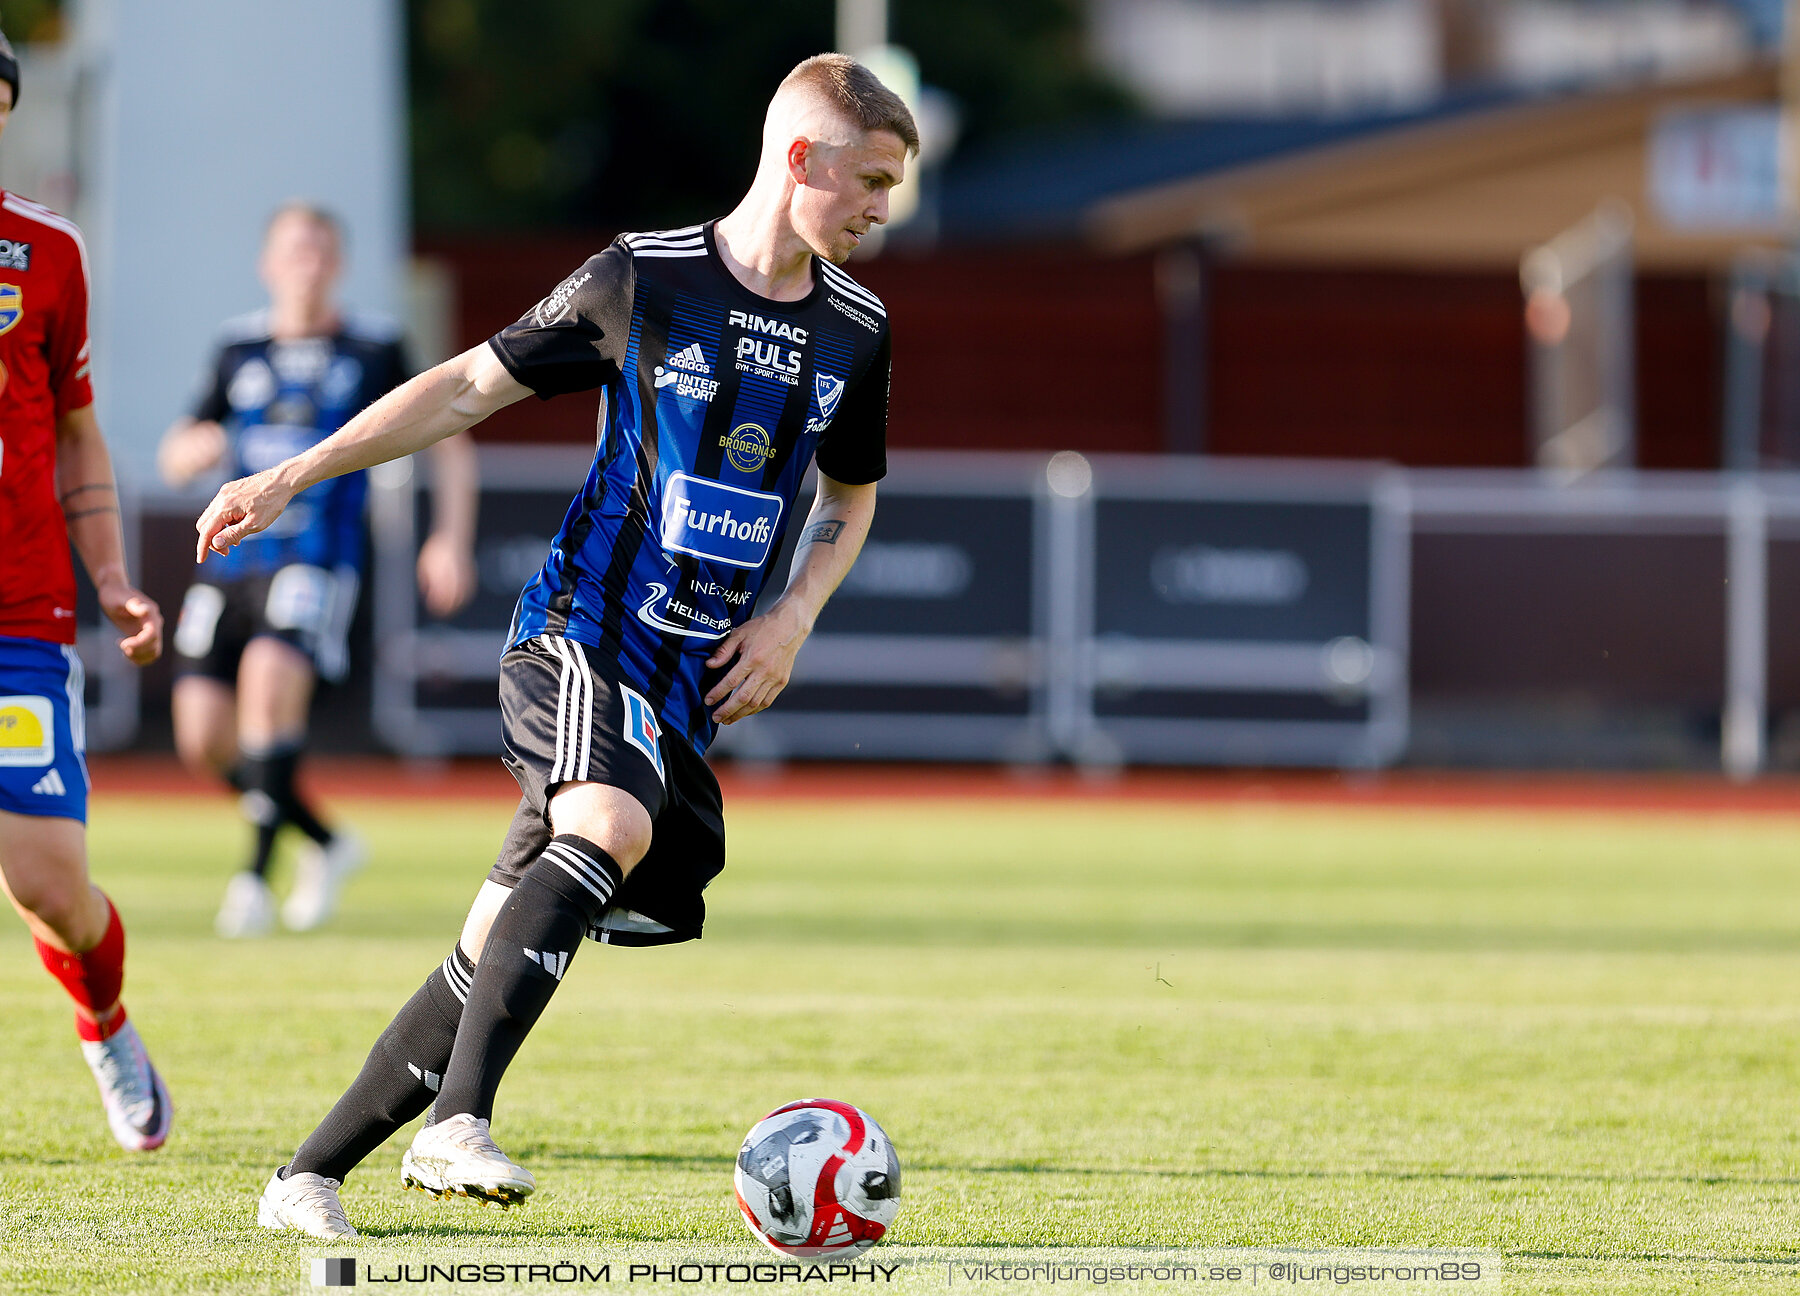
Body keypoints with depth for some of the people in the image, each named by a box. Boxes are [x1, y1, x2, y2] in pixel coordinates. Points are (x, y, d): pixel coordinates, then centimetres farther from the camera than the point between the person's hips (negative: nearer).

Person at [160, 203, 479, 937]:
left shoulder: (374, 352, 3)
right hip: (232, 562, 4)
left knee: (270, 672, -31)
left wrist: (450, 541, -3)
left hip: (316, 565, -4)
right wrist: (199, 446, -9)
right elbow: (173, 461, 16)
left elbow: (450, 446, 10)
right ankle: (326, 846, 23)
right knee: (204, 744, -2)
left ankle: (255, 877, -26)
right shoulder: (239, 348, 11)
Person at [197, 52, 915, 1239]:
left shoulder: (857, 330, 9)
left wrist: (793, 617, 7)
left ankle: (311, 1177, 9)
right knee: (613, 825, -35)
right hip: (582, 638, -5)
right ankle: (458, 1122, -40)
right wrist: (291, 477, -1)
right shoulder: (644, 278, -5)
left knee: (503, 950, 0)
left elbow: (852, 498, 25)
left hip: (692, 687, 5)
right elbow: (473, 386, 3)